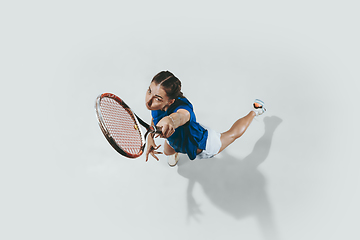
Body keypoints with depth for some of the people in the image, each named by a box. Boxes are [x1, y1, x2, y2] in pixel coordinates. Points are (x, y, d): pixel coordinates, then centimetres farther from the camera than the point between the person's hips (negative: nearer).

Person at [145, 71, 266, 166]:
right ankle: (175, 152, 75)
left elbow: (182, 116, -78)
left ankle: (254, 111, 51)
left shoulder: (182, 108, -51)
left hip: (201, 146, -4)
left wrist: (171, 120, -101)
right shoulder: (155, 103, -29)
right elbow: (155, 119, -6)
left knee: (233, 134, 26)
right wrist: (150, 138, -22)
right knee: (167, 152, 36)